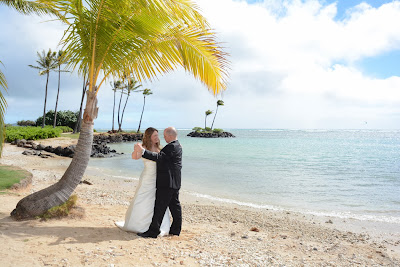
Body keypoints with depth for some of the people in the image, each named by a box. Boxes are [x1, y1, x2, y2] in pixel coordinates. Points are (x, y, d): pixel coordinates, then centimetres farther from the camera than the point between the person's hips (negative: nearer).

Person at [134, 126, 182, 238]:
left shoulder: (172, 146, -18)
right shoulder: (177, 145, 15)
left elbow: (159, 157, -26)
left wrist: (143, 150, -30)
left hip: (167, 183, -11)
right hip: (174, 182, 11)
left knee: (159, 207, -5)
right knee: (174, 205, 15)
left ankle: (153, 231, 1)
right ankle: (176, 229, 24)